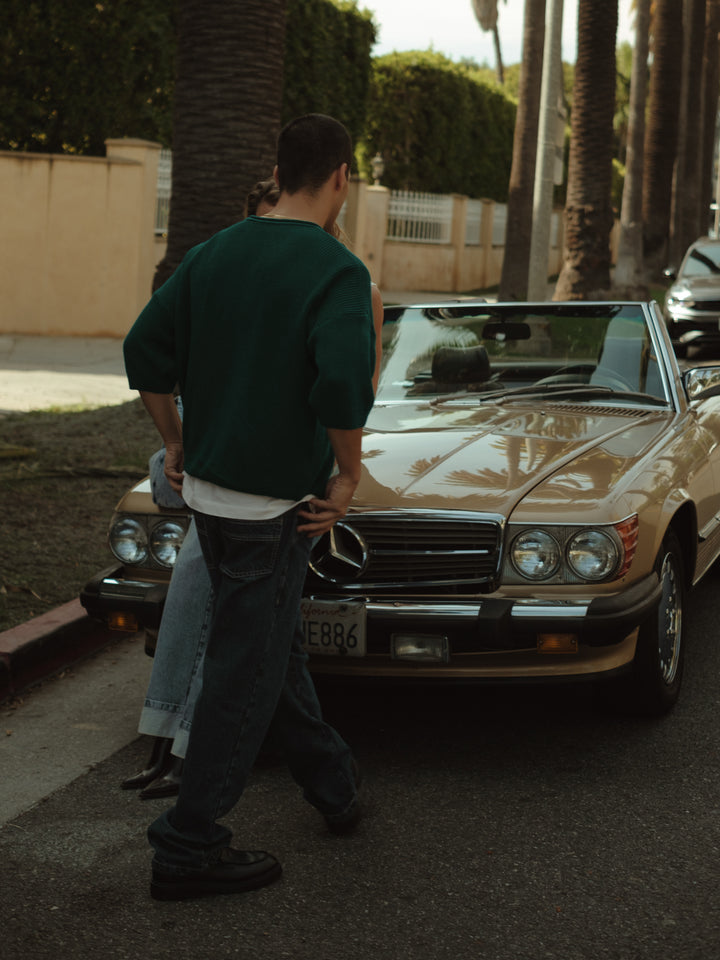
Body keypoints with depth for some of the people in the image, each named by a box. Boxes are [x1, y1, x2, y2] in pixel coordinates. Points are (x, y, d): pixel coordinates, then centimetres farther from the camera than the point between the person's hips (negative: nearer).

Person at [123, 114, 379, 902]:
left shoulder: (214, 253, 5)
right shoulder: (336, 271, -15)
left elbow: (144, 351, 6)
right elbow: (343, 384, -29)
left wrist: (175, 445, 16)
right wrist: (348, 475, -14)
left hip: (207, 490, 8)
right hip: (275, 505, -7)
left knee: (273, 650, 20)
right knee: (246, 673, 2)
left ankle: (335, 788, 37)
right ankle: (189, 849, 9)